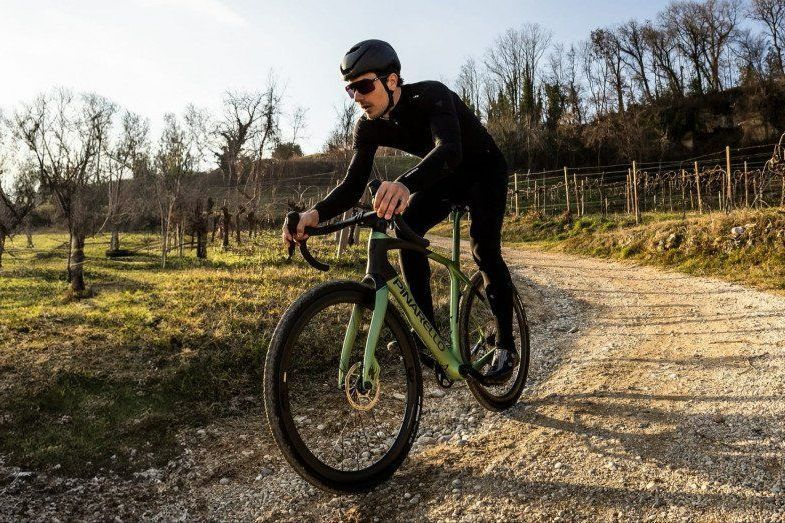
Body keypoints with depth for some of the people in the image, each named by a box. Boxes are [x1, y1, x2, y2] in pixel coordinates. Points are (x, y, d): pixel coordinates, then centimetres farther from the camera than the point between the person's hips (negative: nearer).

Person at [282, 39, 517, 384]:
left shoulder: (431, 96, -34)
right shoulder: (369, 126, -16)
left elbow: (449, 149, -53)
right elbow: (353, 184, -21)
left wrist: (405, 184, -73)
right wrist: (315, 214, -42)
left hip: (484, 171, -5)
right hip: (444, 176, 6)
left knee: (483, 249, -24)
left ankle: (506, 347, -10)